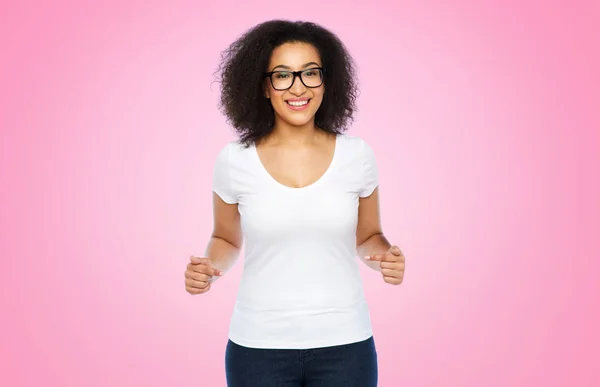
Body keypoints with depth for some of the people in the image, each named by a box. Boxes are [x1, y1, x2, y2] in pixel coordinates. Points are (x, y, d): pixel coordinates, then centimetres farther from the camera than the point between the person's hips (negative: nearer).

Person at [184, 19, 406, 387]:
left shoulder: (357, 155, -4)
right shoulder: (234, 160, -5)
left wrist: (386, 257, -10)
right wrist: (209, 268, -10)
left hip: (344, 344, 1)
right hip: (259, 345, 0)